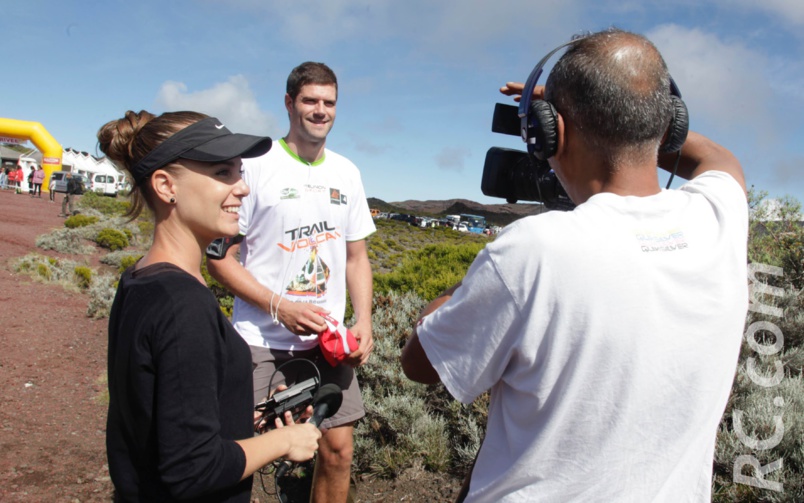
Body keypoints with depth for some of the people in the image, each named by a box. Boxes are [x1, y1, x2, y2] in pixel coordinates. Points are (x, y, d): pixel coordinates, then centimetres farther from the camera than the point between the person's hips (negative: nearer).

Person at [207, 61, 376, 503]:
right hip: (262, 339, -4)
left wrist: (363, 322, -2)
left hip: (326, 341, 4)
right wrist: (279, 307, -18)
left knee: (338, 450, 7)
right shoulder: (256, 166, -7)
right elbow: (220, 259, -6)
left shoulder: (346, 173, 8)